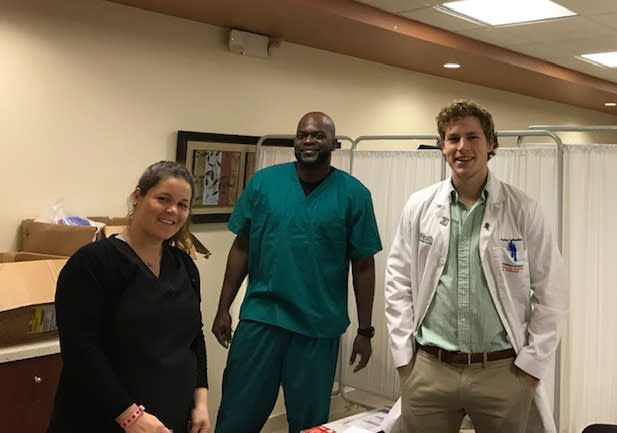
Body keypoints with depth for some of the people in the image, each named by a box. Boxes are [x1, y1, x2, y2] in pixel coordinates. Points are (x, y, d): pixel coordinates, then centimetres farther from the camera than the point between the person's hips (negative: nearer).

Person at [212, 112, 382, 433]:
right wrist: (223, 308, 3)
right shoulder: (263, 182, 1)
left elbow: (363, 266, 0)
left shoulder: (354, 194, -3)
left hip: (320, 327, -1)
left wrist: (364, 330, 0)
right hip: (260, 317, 1)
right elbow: (241, 248, 6)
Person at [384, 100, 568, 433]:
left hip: (503, 371, -1)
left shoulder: (523, 211, -2)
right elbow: (399, 283, 5)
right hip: (427, 369, 1)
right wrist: (403, 354, 1)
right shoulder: (419, 207, 2)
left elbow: (550, 293, 0)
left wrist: (532, 364, -3)